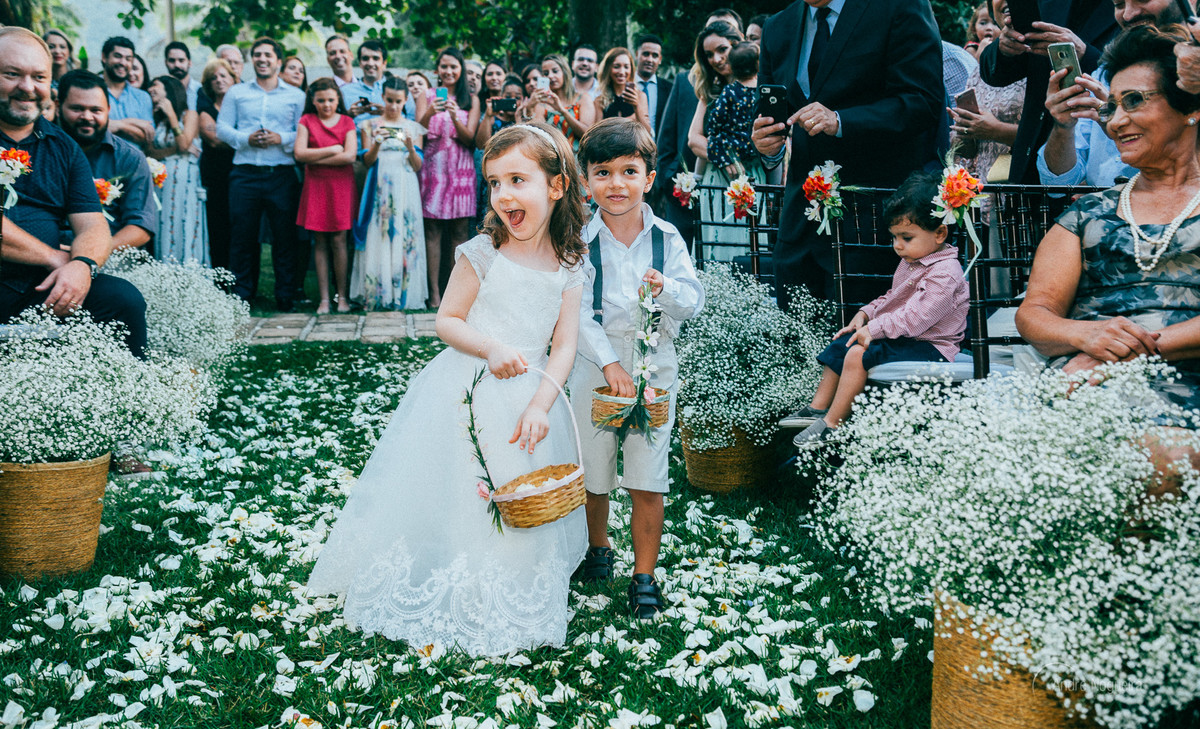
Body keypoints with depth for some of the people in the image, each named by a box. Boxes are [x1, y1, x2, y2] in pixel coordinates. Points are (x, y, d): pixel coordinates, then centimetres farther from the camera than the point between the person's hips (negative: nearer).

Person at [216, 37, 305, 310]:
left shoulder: (295, 96, 12)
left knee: (285, 235, -1)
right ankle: (241, 295, 9)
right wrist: (246, 139, -8)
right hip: (245, 174, 1)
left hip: (282, 175, -1)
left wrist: (281, 138, -12)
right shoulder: (236, 93, 15)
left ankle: (286, 296, 7)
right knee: (243, 234, 1)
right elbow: (222, 128, 8)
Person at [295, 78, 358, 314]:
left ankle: (342, 295, 4)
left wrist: (316, 159, -7)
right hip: (315, 186, 1)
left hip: (341, 186, -1)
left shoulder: (347, 122, 7)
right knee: (319, 242, 0)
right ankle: (324, 298, 2)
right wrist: (332, 149, -6)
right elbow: (299, 154, -5)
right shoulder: (306, 121, 9)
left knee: (338, 240, -4)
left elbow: (350, 155, -8)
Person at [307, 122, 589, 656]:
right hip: (466, 392, -2)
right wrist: (490, 349, -21)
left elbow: (565, 345, -3)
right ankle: (440, 596, 23)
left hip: (529, 396, 3)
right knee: (452, 496, 4)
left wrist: (540, 405, -16)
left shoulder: (568, 267, -2)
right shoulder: (481, 253, -8)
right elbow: (447, 320, -4)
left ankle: (510, 602, 32)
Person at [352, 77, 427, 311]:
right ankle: (376, 296, -4)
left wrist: (410, 147, -12)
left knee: (404, 238, -5)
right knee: (377, 239, -6)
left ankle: (402, 295, -1)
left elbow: (418, 166, 6)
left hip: (405, 189, 1)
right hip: (380, 188, 0)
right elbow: (367, 161, 3)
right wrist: (377, 144, -15)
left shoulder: (414, 128, 11)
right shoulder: (371, 125, 10)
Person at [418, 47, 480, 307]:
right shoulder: (427, 96, 10)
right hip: (433, 166, 0)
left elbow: (469, 137, 0)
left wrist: (454, 116, -17)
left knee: (459, 230, -2)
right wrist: (429, 113, -18)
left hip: (460, 168, 0)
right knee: (432, 229, -5)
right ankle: (434, 291, -6)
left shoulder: (471, 100, 10)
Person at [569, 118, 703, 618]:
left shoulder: (667, 239, -1)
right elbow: (577, 313, -11)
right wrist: (610, 364, -20)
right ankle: (598, 548, 39)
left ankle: (644, 577, 15)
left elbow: (694, 303, -3)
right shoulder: (580, 242, -7)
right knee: (592, 471, 14)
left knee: (647, 479, 2)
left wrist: (667, 288, -24)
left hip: (654, 367, 0)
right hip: (595, 367, 0)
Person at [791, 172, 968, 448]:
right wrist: (865, 314, 7)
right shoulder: (911, 262, 12)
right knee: (841, 344, 8)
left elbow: (914, 317, -28)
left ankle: (832, 424, -18)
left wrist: (874, 329, -23)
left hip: (928, 347, -11)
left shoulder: (944, 273, -21)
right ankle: (818, 408, 10)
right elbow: (891, 298, 24)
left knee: (859, 354, -25)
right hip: (900, 335, 11)